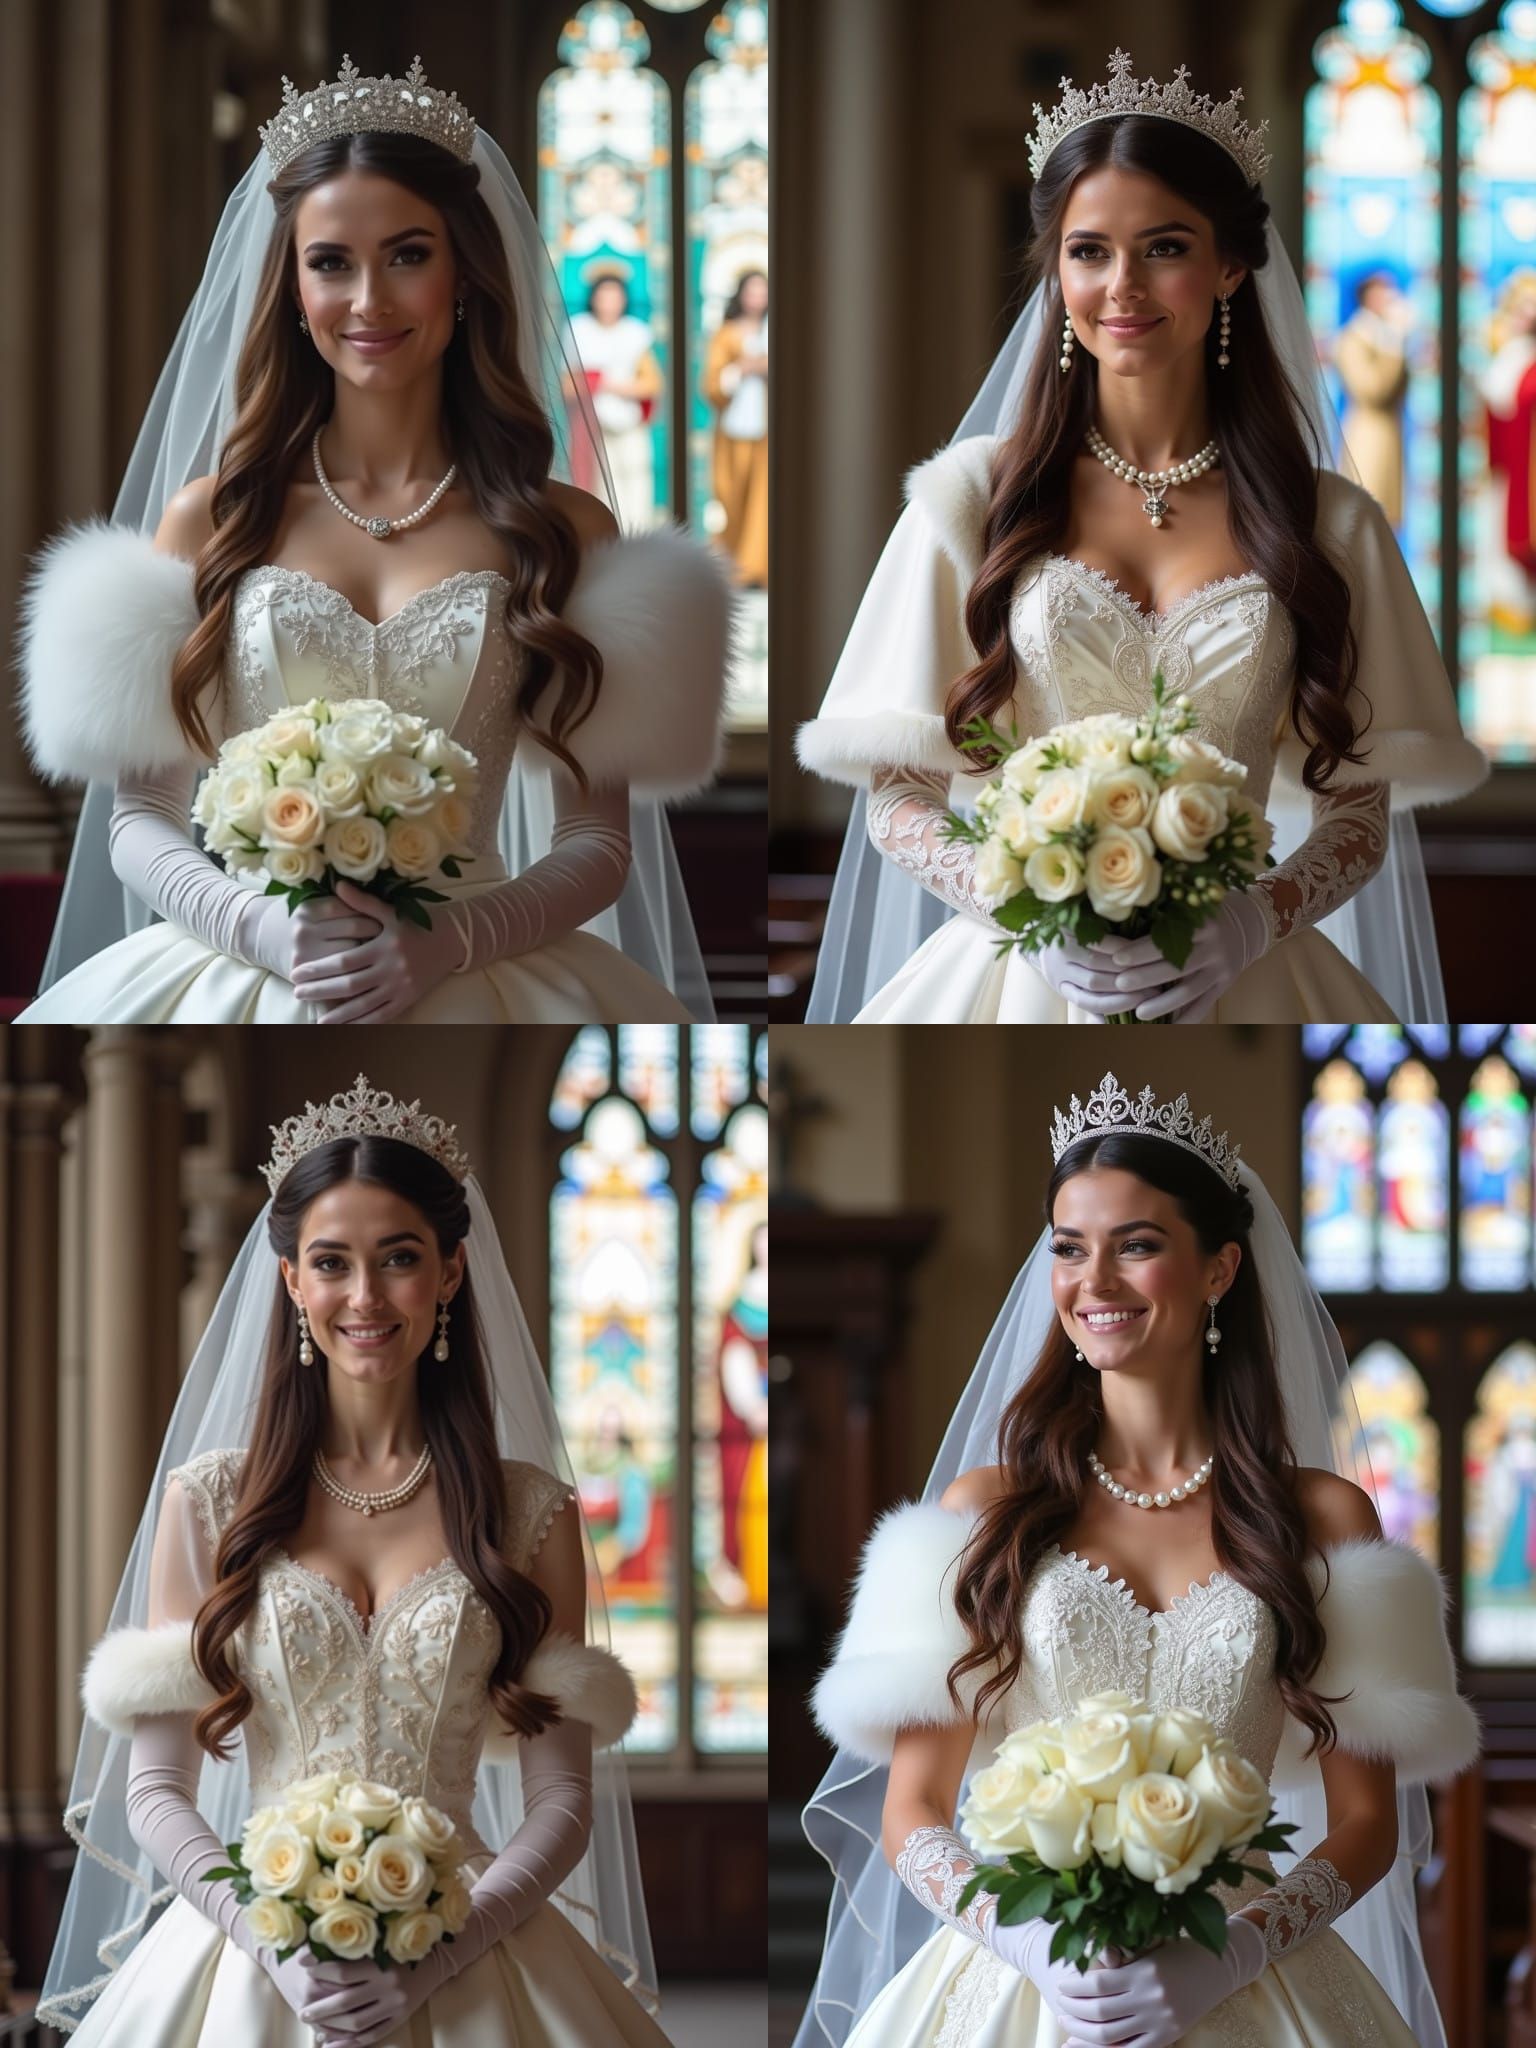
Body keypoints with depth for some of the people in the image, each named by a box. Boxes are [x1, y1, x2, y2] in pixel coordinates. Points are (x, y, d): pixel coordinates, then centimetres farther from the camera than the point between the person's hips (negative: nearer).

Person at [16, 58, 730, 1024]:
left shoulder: (566, 533, 8)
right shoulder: (210, 517, 10)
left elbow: (598, 843, 7)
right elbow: (141, 816, 9)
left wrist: (448, 943, -10)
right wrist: (260, 929, -9)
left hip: (469, 983, 0)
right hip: (237, 975, 0)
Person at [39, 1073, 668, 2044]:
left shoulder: (530, 1511, 2)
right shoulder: (208, 1501, 3)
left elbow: (563, 1801, 0)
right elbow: (155, 1788, 1)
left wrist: (431, 1963, -14)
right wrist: (274, 1947, -14)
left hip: (467, 1955, 0)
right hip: (252, 1955, 0)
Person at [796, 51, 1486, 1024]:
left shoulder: (1327, 523, 4)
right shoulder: (975, 496, 2)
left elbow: (1358, 810, 7)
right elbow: (895, 795, 2)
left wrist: (1255, 920, -11)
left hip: (1234, 977, 1)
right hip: (1017, 970, -1)